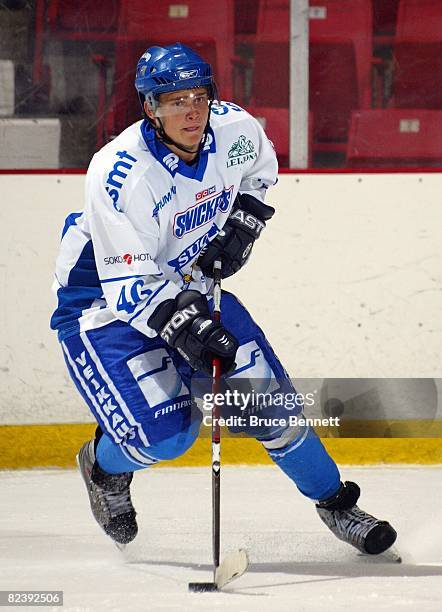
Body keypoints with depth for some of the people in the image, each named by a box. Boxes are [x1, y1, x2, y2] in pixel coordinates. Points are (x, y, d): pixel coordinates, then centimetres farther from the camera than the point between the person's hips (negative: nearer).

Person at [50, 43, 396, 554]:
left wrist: (244, 221, -1)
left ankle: (332, 499, 22)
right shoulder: (120, 173, -31)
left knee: (265, 393, 2)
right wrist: (182, 324, -42)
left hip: (189, 286, 6)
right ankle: (104, 465, 15)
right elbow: (129, 285, -30)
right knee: (167, 431, -19)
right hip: (104, 300, -6)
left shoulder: (233, 129, -13)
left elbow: (261, 166, 14)